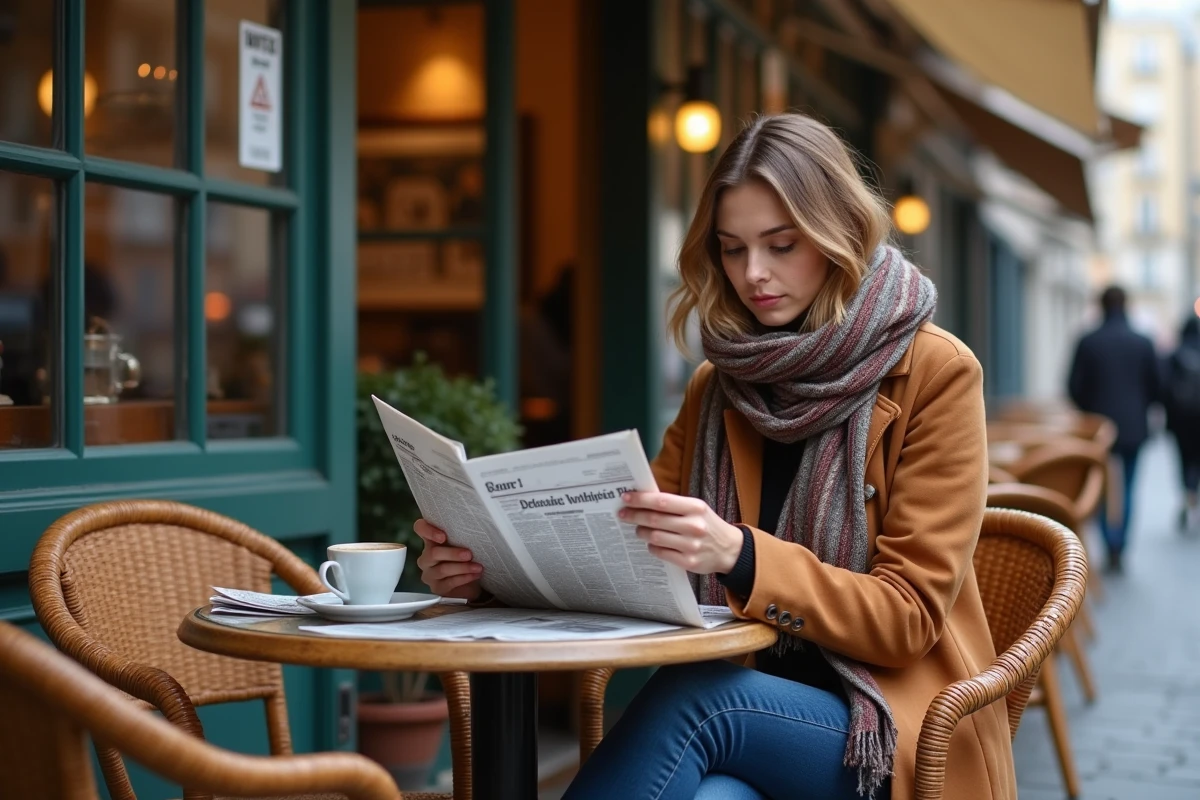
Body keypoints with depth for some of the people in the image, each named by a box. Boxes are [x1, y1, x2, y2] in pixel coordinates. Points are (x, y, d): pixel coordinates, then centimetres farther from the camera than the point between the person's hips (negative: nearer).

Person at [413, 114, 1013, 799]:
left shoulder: (935, 374, -5)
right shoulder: (718, 386, 11)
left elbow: (909, 616, -10)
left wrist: (739, 556, -27)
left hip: (903, 735, -2)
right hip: (756, 704, 3)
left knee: (692, 692, -32)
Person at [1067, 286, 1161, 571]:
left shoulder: (1088, 343, -8)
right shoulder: (1143, 343, -5)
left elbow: (1075, 387, -5)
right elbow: (1155, 387, 1)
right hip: (1134, 427, 1)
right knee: (1127, 488, 11)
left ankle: (1112, 548, -5)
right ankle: (1119, 550, 9)